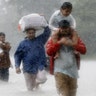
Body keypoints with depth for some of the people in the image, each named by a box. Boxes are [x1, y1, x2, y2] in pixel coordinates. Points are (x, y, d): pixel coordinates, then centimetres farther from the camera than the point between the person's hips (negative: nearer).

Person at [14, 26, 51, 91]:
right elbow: (17, 55, 6)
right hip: (28, 68, 0)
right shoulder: (23, 43, 6)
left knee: (42, 79, -24)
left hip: (39, 67, 0)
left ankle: (36, 82, 11)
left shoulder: (40, 39, 9)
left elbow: (47, 32, 1)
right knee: (30, 88, 1)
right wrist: (17, 66, -4)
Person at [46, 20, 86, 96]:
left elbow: (84, 50, 0)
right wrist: (59, 43, -13)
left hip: (73, 71, 3)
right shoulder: (54, 39, 7)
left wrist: (72, 44, -14)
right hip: (60, 71, -3)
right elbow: (49, 52, -7)